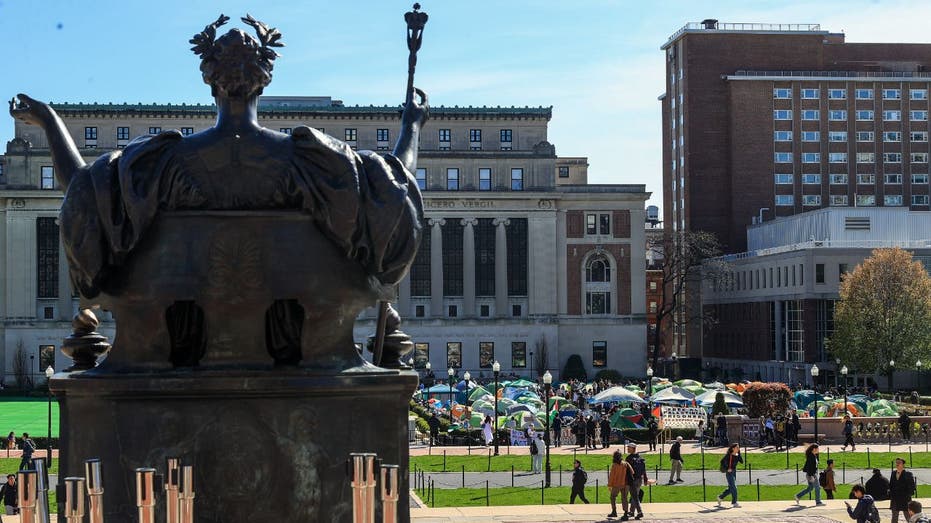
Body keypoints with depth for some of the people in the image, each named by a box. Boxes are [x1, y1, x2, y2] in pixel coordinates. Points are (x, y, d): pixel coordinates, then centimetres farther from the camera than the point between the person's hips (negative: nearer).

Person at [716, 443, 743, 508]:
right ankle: (734, 503, -9)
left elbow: (741, 461, -6)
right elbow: (722, 462, -11)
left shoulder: (737, 455, 7)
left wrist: (739, 453, -8)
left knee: (730, 488, 13)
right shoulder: (728, 455, -11)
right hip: (729, 473, -7)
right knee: (733, 487, -12)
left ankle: (720, 497, 31)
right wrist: (726, 469, -17)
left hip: (734, 472, 7)